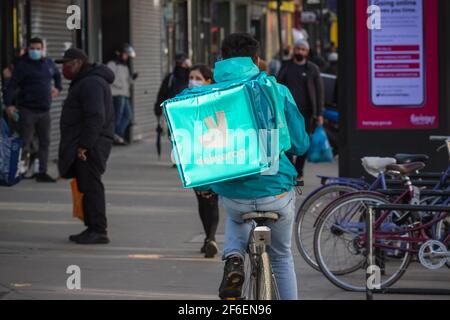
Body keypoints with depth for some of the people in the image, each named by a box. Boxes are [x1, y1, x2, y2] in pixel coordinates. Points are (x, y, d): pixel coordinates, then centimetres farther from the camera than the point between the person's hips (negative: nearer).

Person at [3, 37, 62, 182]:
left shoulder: (49, 64, 10)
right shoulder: (23, 65, -8)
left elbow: (57, 75, 33)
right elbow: (12, 85, -12)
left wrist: (58, 88, 19)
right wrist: (8, 104, -21)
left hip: (44, 111, 6)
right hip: (27, 110, -6)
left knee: (45, 142, 9)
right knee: (25, 143, -7)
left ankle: (42, 173, 15)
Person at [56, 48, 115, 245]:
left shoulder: (92, 83, -15)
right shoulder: (83, 82, 21)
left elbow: (96, 117, -24)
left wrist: (84, 145, -25)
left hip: (89, 146, -11)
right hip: (82, 144, 11)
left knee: (91, 186, -10)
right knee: (86, 187, 12)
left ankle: (98, 230, -10)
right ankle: (92, 229, 16)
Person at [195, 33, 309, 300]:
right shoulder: (277, 91, -5)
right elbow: (300, 144, 0)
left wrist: (203, 185, 21)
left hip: (232, 194, 1)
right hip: (276, 191, -1)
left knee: (236, 219, 37)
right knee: (282, 257, 24)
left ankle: (234, 257, 8)